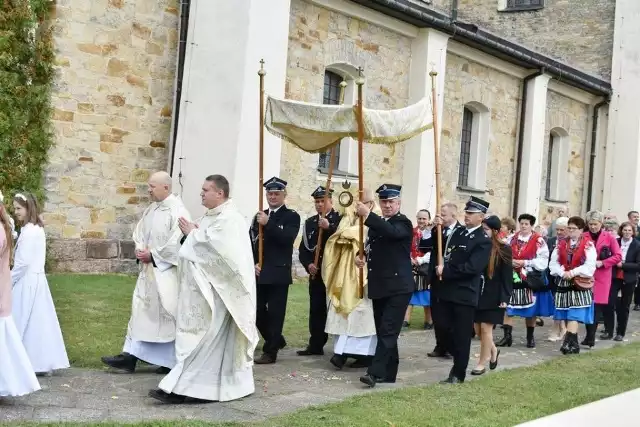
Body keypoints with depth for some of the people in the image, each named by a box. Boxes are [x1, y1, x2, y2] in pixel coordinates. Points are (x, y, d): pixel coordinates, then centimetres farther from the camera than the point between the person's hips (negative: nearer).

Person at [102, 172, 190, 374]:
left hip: (167, 272, -8)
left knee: (168, 312, 0)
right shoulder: (151, 209, 11)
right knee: (141, 310, 7)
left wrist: (152, 255, -15)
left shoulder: (177, 211, -15)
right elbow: (139, 232, 16)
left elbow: (177, 243, -21)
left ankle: (172, 360, 13)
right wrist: (140, 250, -4)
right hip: (148, 269, 8)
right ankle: (130, 356, 9)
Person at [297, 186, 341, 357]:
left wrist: (329, 228, -26)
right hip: (316, 274, 4)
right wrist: (308, 264, -8)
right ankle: (316, 345, 11)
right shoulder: (309, 222, 12)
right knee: (316, 310, 5)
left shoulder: (341, 219, -1)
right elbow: (303, 248, 9)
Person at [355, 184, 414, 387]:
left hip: (398, 286, -8)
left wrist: (368, 215, -33)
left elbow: (392, 232, -28)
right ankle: (389, 372, 18)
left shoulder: (403, 223, -6)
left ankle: (375, 372, -18)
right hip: (379, 286, 8)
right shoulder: (377, 224, 15)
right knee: (383, 331, 11)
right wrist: (361, 256, 1)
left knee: (388, 331, -12)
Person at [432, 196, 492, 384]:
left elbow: (471, 268, -19)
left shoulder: (484, 241, -9)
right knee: (444, 329, 8)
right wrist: (438, 266, -7)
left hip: (466, 294, -6)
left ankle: (458, 374, 12)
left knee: (462, 335, 2)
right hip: (447, 291, 6)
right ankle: (458, 360, 29)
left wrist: (445, 271, -16)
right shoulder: (458, 232, 12)